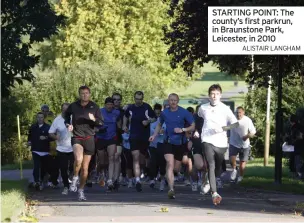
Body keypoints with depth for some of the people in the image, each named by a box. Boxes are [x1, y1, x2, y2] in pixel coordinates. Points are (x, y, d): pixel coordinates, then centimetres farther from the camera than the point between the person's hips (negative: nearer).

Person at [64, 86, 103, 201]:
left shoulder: (94, 107, 2)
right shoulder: (73, 106, 2)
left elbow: (101, 123, 4)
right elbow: (66, 115, 22)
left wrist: (94, 119, -16)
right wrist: (68, 124, 4)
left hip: (89, 138, 2)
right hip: (77, 137, -1)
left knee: (85, 168, 5)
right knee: (79, 158, -31)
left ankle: (81, 190, 21)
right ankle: (75, 178, -5)